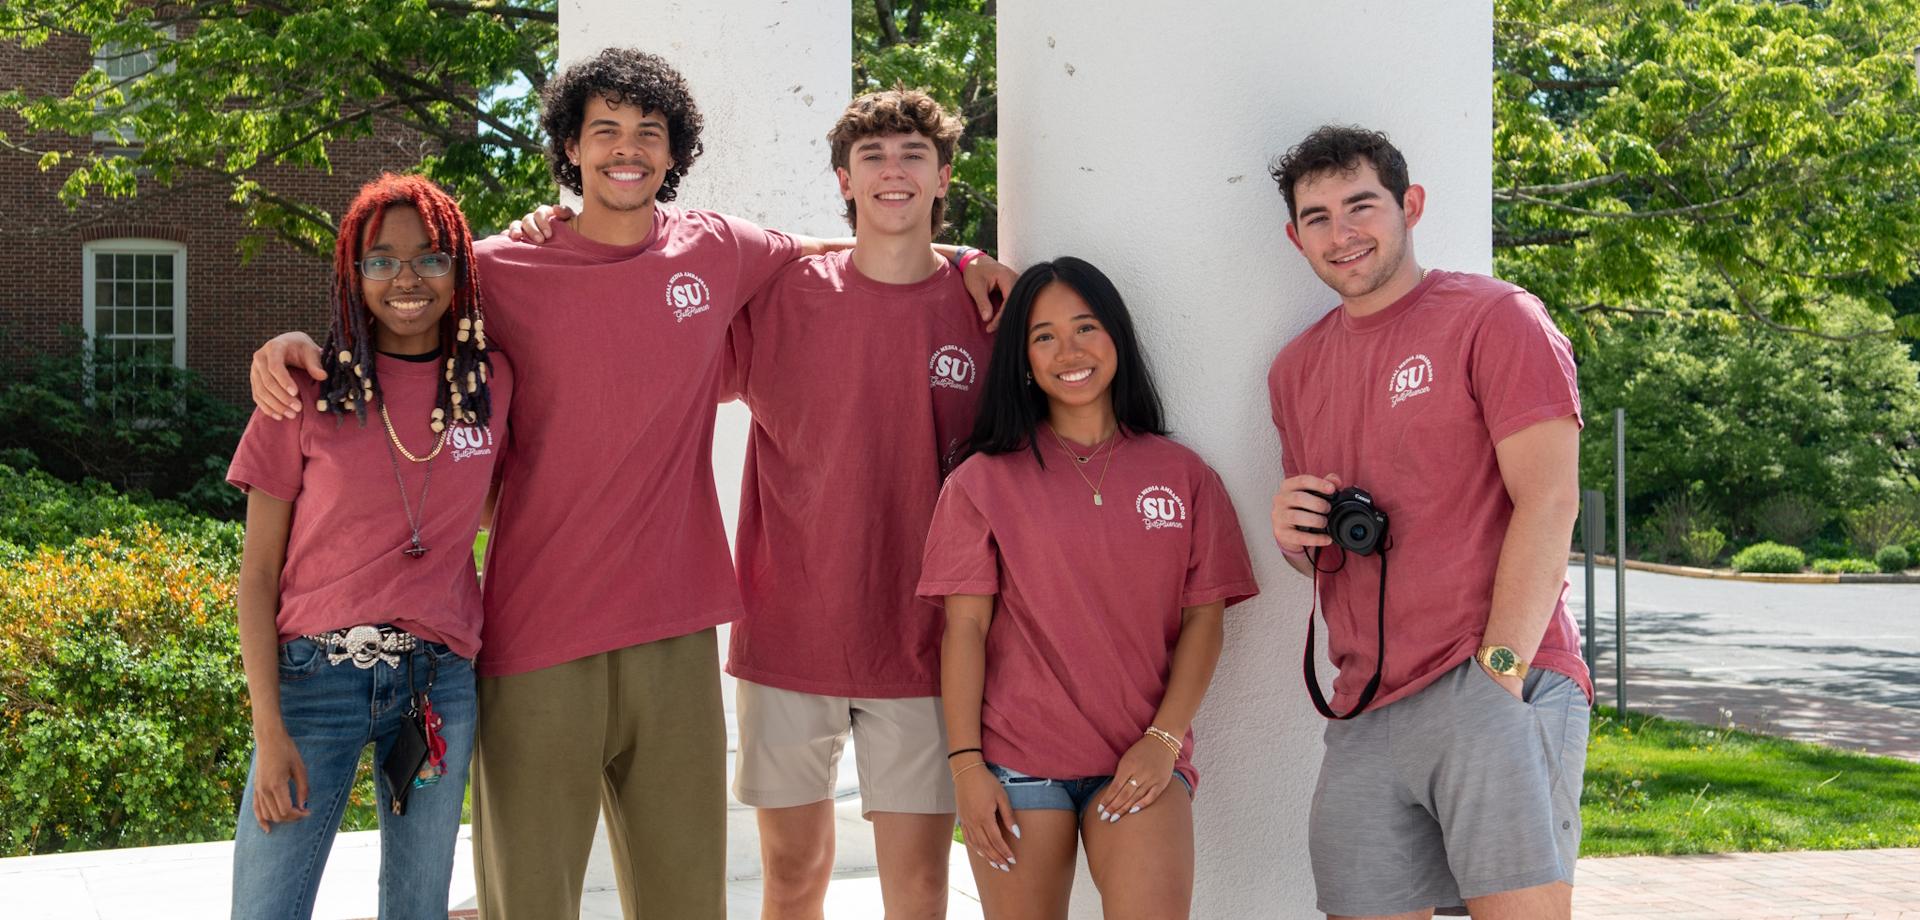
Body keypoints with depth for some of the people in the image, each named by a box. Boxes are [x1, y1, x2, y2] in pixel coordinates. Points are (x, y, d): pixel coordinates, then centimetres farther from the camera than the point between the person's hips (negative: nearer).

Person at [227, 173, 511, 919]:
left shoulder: (492, 384, 5)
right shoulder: (308, 392, -2)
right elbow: (258, 572, -1)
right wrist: (269, 730, -9)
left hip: (440, 681, 2)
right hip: (316, 670, -2)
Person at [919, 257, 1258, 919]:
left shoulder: (1181, 474, 11)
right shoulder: (985, 479, 7)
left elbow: (1204, 618, 6)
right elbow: (965, 626, 2)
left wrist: (1164, 739, -6)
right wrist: (966, 765, -6)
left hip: (1141, 762, 0)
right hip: (1016, 762, 0)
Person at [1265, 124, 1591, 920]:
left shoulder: (1494, 319, -1)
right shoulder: (1296, 369, 19)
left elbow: (1549, 502, -10)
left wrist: (1499, 668, -17)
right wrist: (1294, 535, 1)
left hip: (1499, 684, -6)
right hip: (1365, 712, 6)